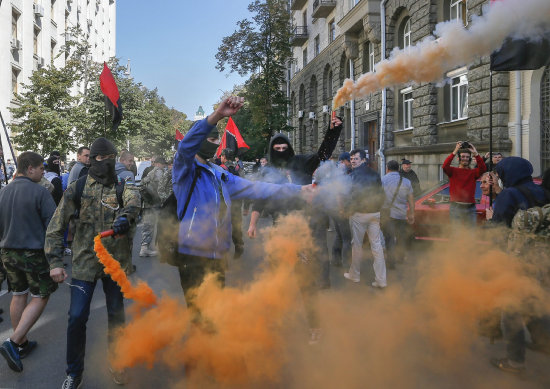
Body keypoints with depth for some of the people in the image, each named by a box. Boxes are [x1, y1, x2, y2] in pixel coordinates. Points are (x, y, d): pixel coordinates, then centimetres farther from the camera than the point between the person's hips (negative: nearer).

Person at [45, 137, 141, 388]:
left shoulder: (122, 187, 2)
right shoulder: (78, 188, 0)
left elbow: (134, 199, -23)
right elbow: (56, 226, -2)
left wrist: (126, 215, -45)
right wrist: (55, 261, -10)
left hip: (116, 261, 1)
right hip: (85, 261, -1)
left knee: (116, 315, 13)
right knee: (77, 317, -2)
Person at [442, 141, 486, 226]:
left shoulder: (473, 172, 9)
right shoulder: (453, 171, 4)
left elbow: (483, 169, -10)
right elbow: (445, 166, -16)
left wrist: (476, 154, -17)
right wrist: (454, 152, -21)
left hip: (470, 207, 2)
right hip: (456, 207, -2)